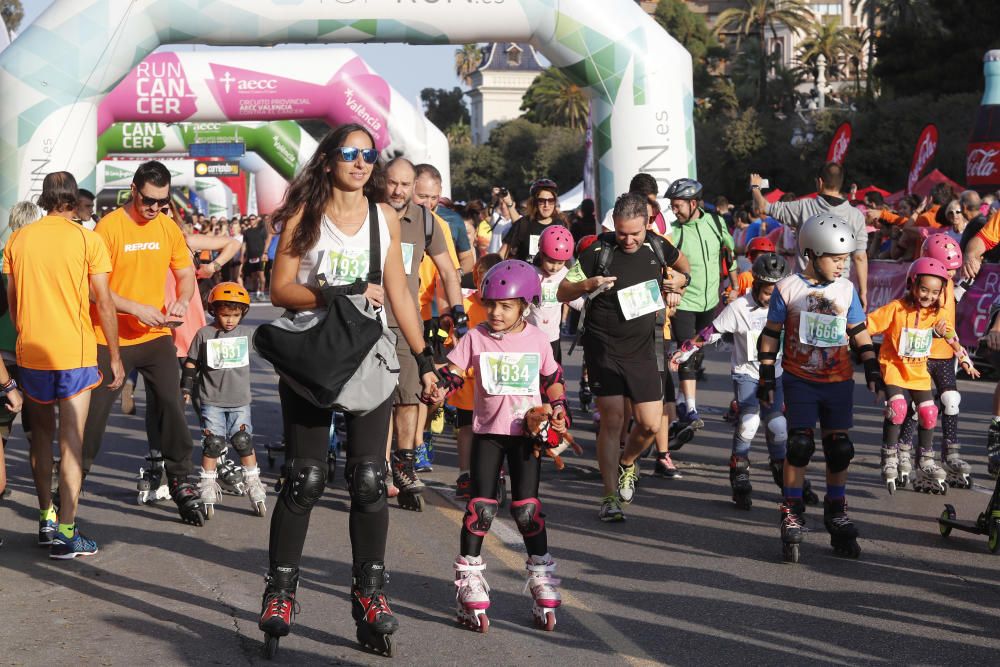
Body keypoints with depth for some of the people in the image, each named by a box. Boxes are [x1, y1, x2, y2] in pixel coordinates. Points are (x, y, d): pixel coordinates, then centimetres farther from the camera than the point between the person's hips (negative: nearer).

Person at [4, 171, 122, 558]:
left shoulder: (18, 240, 4)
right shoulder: (87, 239, -6)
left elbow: (11, 300, 10)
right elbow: (103, 304, -7)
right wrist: (115, 357, 0)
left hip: (30, 352, 4)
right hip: (75, 352, -4)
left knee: (41, 435, 17)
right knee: (71, 441, -1)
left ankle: (46, 520, 21)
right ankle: (65, 532, -3)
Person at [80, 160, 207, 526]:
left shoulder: (168, 227, 4)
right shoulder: (109, 227, -11)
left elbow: (186, 274, 13)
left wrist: (182, 300, -9)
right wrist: (136, 309, -23)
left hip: (156, 335, 3)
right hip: (112, 337, -3)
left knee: (172, 405, -4)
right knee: (94, 412, 4)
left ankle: (180, 480, 7)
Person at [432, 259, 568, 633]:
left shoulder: (537, 339, 4)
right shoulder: (476, 338, -1)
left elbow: (553, 379, 15)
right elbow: (452, 372, -2)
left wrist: (558, 410, 3)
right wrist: (438, 389, -21)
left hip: (526, 431, 1)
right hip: (487, 431, 0)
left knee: (527, 508, 0)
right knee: (482, 506, -5)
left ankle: (542, 579, 13)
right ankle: (469, 579, 5)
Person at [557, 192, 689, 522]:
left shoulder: (656, 247, 1)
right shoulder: (599, 251, -10)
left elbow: (682, 266, 26)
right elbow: (562, 292, -5)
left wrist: (677, 282, 8)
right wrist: (588, 284, -22)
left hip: (642, 349, 4)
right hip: (603, 348, -3)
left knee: (650, 424, 1)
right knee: (612, 420, -11)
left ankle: (627, 462, 33)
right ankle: (610, 497, -2)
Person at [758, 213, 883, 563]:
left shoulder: (846, 290, 4)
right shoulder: (787, 289, -4)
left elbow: (859, 334, 13)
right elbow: (770, 336, 1)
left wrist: (873, 370, 7)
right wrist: (767, 379, -1)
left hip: (838, 380, 3)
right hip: (799, 379, -3)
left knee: (839, 447, 5)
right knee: (800, 444, -9)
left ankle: (836, 514, 20)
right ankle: (792, 515, 2)